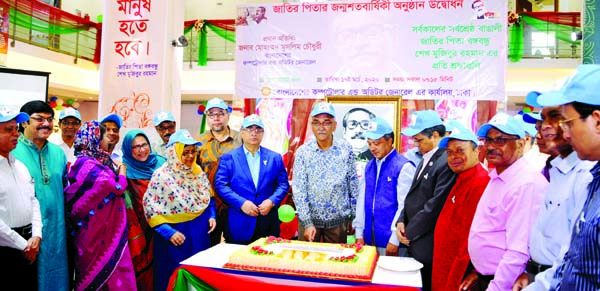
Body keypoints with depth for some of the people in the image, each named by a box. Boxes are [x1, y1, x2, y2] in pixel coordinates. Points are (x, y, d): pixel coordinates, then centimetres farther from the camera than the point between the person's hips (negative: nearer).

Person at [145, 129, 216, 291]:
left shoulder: (198, 172, 1)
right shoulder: (161, 176, -15)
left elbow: (208, 198, 14)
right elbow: (151, 210, -15)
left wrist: (211, 216, -1)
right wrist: (168, 232, -19)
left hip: (199, 233, 5)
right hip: (175, 235, -5)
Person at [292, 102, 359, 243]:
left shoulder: (346, 149, -4)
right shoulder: (303, 152, -6)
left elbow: (353, 185, 3)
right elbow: (298, 190, -7)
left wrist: (354, 216, 4)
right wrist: (307, 223, -11)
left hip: (338, 219, 1)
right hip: (309, 218, 0)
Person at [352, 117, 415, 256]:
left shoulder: (404, 167, -11)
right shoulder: (369, 166, 9)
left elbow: (404, 206, -15)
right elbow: (362, 199, 11)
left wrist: (394, 240, -15)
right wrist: (359, 233, 9)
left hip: (391, 241, -6)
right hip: (369, 239, 6)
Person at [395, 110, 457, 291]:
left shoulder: (446, 162, -20)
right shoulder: (426, 158, 11)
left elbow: (435, 206, -21)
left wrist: (409, 232, -11)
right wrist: (401, 221, 3)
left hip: (429, 248, -8)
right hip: (414, 244, 8)